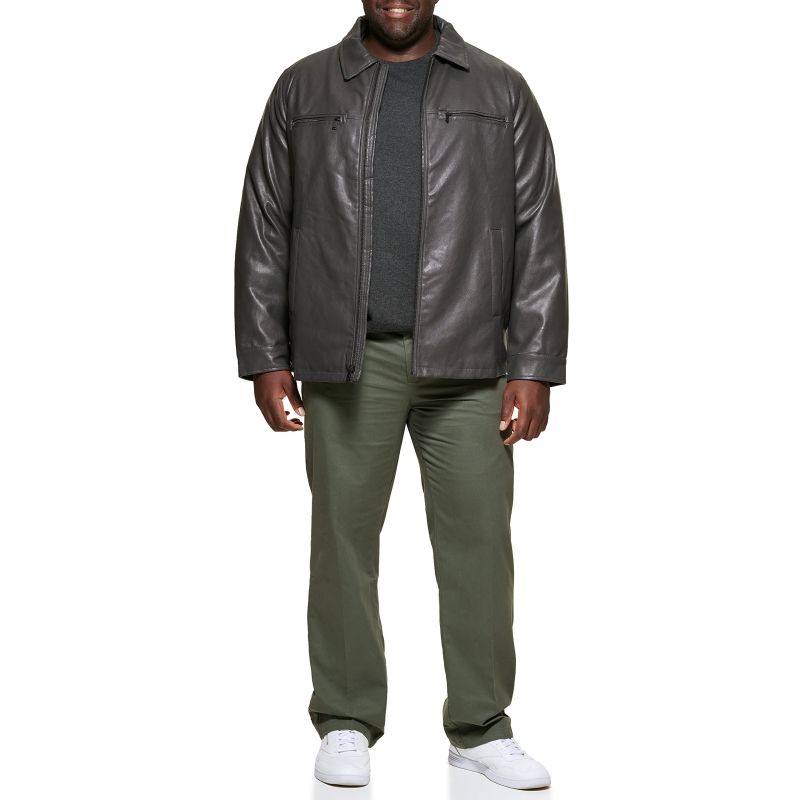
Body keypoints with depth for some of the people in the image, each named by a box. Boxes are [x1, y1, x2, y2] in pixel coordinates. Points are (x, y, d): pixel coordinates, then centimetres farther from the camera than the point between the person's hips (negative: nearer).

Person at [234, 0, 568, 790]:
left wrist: (535, 368, -5)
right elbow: (264, 229, 7)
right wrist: (265, 359, 0)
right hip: (346, 361, 0)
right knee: (343, 534, 4)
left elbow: (538, 237, 2)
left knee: (478, 537, 0)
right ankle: (346, 723, 16)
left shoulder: (500, 91, 6)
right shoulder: (304, 89, 8)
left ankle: (481, 729, 12)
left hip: (466, 361, 0)